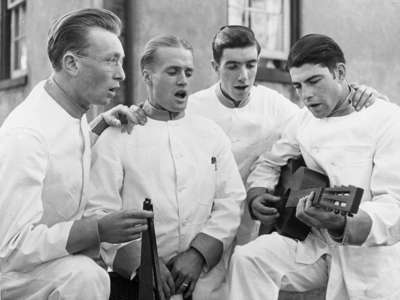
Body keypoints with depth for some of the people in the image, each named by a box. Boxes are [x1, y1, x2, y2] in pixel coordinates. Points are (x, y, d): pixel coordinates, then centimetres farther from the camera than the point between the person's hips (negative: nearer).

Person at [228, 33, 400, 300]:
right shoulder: (304, 120, 7)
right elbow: (269, 164, 20)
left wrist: (341, 225, -40)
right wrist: (257, 197, -3)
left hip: (367, 257, -4)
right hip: (313, 242, 5)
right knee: (247, 258, -19)